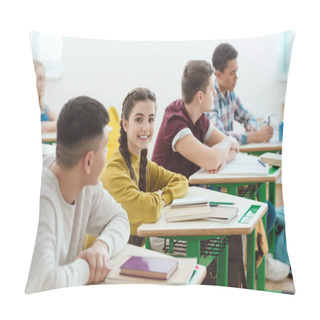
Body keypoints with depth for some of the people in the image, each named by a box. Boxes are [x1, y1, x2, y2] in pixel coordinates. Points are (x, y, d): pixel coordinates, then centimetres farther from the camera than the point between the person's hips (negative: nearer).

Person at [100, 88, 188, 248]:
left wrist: (162, 197, -7)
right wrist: (157, 197, -8)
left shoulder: (144, 164, 7)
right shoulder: (114, 170, -20)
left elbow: (181, 182, 13)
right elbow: (150, 210, -30)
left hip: (136, 246, 8)